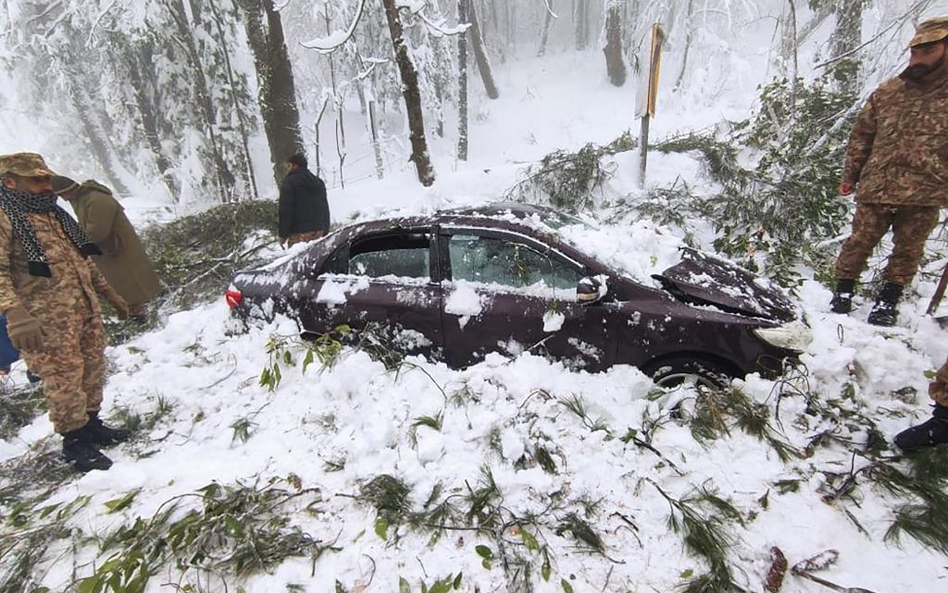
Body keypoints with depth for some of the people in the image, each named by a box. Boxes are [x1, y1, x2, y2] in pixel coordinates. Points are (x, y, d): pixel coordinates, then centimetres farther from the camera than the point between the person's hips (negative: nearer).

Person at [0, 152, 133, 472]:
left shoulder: (55, 214, 18)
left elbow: (82, 258, 24)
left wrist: (109, 293, 23)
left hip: (86, 308, 8)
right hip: (47, 320, -8)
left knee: (93, 368, 14)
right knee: (64, 378, -1)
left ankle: (91, 423, 30)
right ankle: (75, 441, 13)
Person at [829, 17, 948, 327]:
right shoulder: (888, 92, 6)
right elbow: (861, 135, 10)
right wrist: (850, 175, 6)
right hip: (876, 187, 0)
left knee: (908, 250, 8)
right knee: (859, 242, 3)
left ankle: (888, 299, 22)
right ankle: (843, 290, 17)